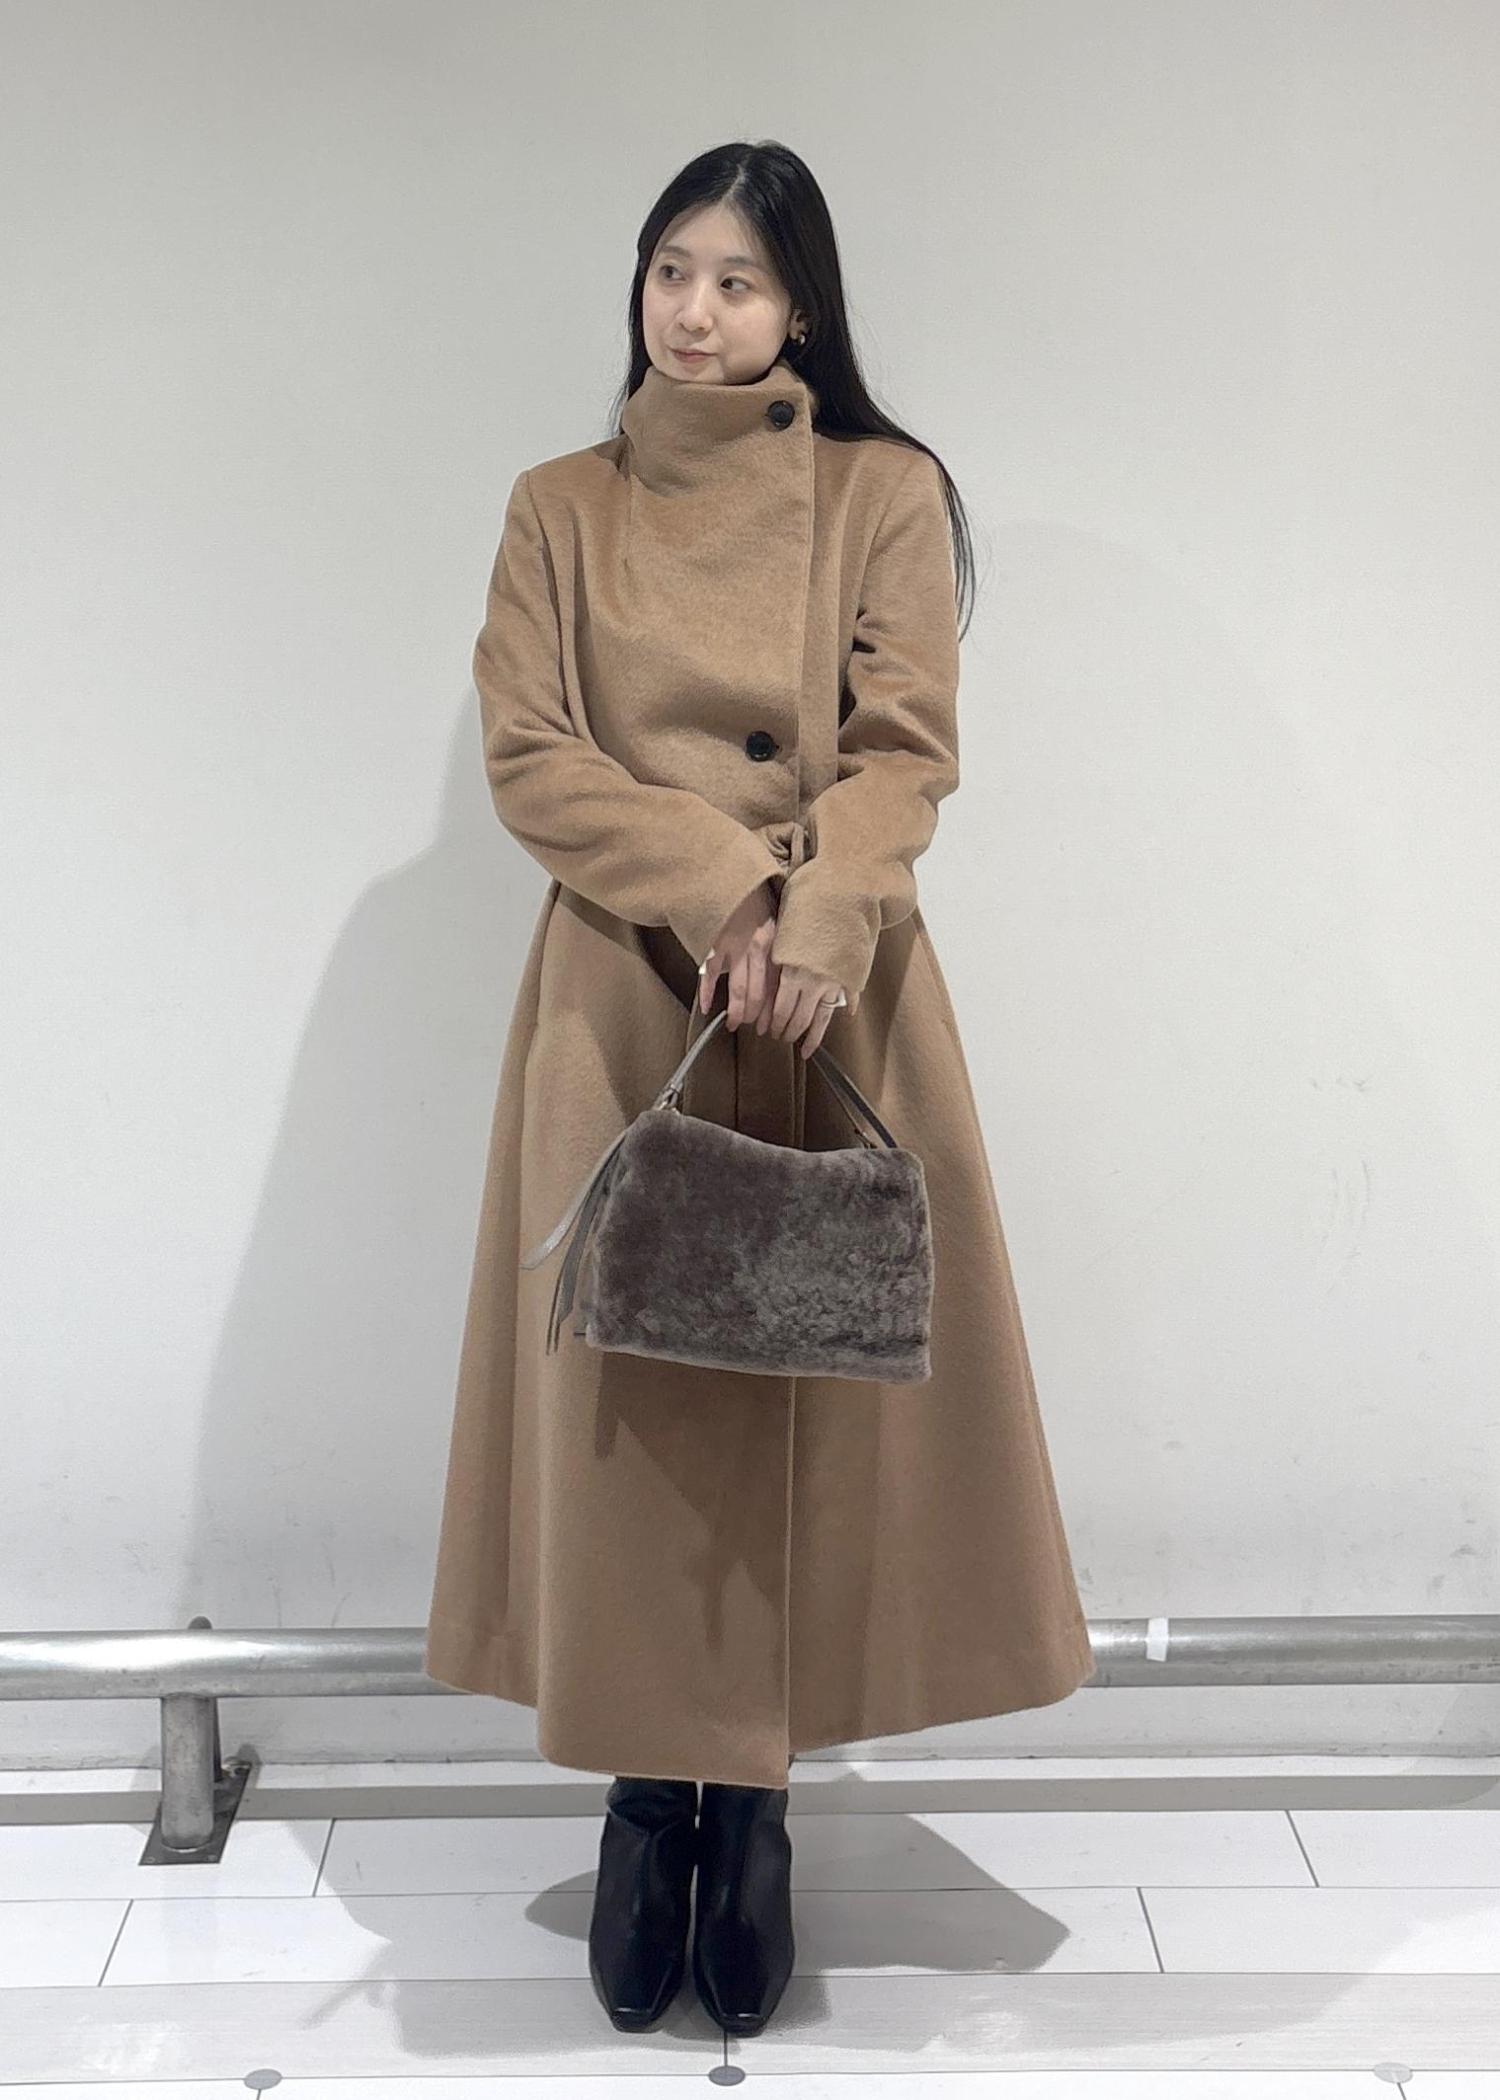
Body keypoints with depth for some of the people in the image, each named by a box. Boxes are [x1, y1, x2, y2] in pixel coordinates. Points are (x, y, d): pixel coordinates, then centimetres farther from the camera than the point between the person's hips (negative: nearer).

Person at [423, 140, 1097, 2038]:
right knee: (628, 1386, 0)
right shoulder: (560, 506, 10)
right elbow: (528, 755, 0)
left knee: (812, 1376, 0)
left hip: (832, 995, 0)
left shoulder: (887, 493, 6)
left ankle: (755, 1793, 15)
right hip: (622, 1002, 1)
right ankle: (650, 1788, 15)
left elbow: (907, 750, -2)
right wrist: (716, 879, -14)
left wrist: (813, 919, -20)